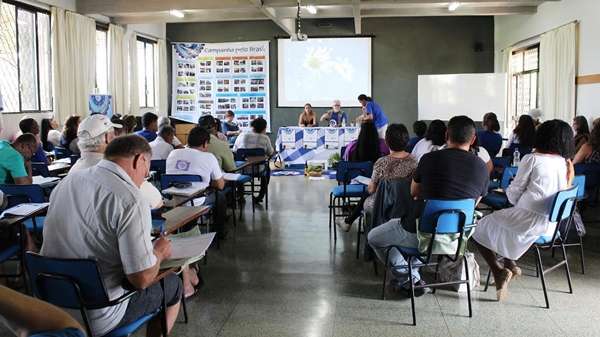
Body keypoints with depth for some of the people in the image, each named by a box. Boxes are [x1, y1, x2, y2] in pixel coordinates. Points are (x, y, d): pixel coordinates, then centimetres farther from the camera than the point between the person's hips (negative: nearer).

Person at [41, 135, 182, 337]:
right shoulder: (130, 199, -23)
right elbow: (142, 279, -22)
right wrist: (159, 252, -1)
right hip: (98, 320, -7)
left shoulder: (66, 182, 0)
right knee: (173, 284, 17)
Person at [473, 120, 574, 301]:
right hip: (551, 225, 7)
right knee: (498, 219, 30)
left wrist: (509, 191, 13)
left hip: (529, 221, -7)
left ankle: (499, 270, -1)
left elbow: (513, 194, -7)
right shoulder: (566, 164, 6)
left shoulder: (532, 159, -12)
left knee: (480, 229, 11)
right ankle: (510, 263, 25)